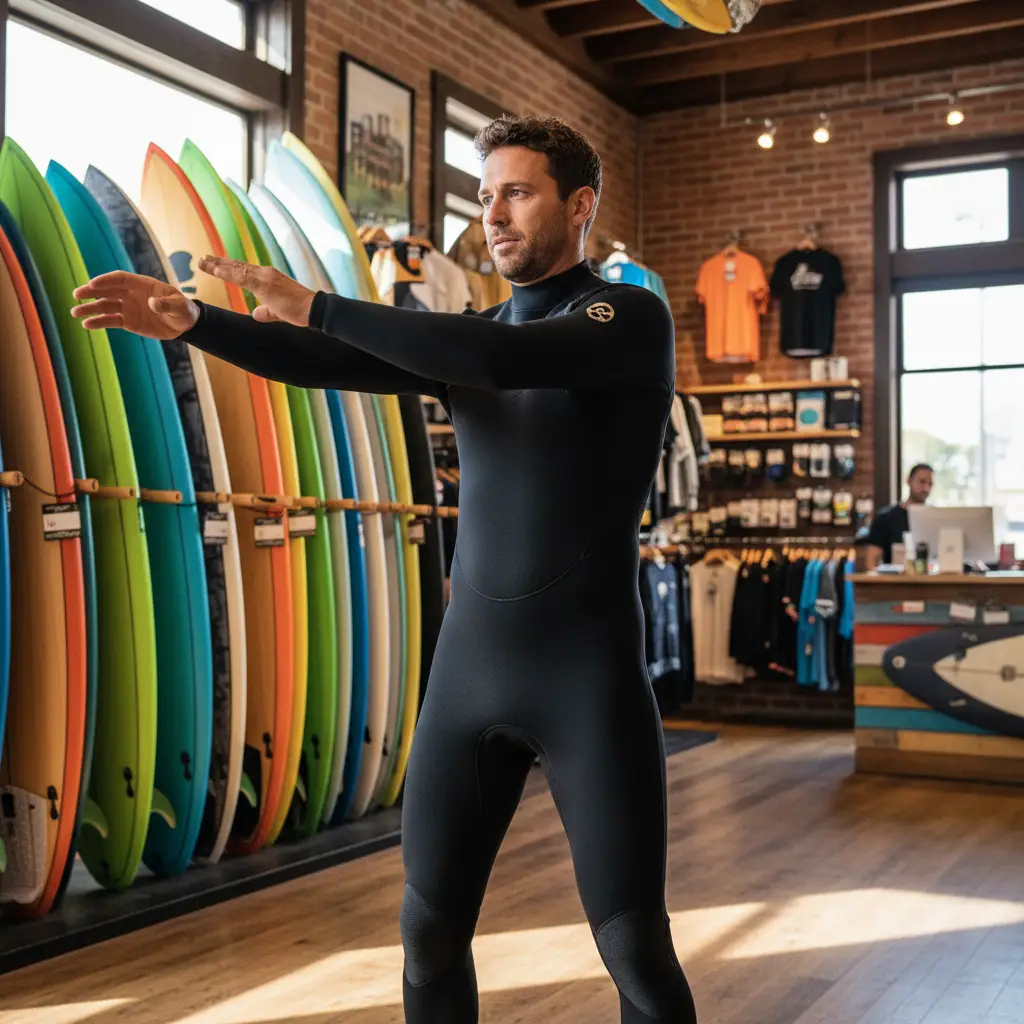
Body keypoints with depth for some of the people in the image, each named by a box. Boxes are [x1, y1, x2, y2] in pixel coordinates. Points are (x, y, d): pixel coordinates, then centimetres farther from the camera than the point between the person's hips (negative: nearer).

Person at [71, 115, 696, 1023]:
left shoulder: (634, 318, -5)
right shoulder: (469, 337, 12)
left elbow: (508, 359, -24)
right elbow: (334, 366, -1)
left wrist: (317, 306, -23)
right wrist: (195, 323, -15)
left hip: (588, 671, -5)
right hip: (469, 664, 5)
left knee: (634, 947, 0)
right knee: (430, 928, 9)